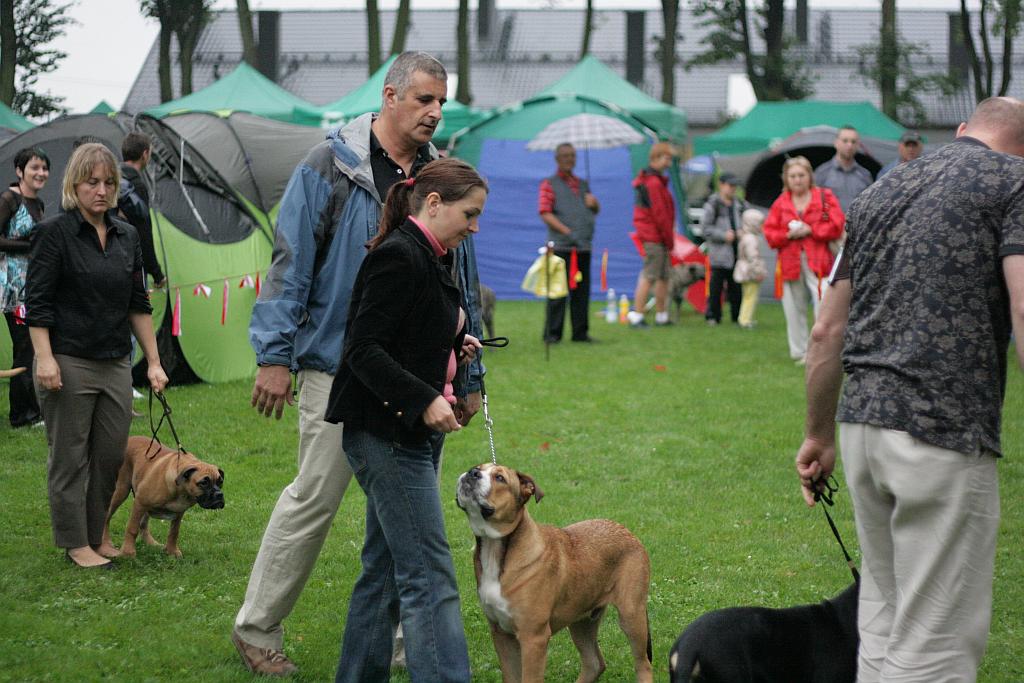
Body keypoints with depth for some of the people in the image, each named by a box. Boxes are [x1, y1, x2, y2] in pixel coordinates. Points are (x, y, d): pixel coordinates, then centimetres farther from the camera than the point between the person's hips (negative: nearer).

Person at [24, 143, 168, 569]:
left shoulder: (127, 237, 11)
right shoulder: (54, 234, -6)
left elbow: (139, 305, 15)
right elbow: (37, 302, -9)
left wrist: (154, 362, 11)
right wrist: (44, 358, -18)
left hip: (115, 365, 6)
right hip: (69, 364, -6)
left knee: (111, 454, 8)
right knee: (70, 457, 1)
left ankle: (96, 535, 22)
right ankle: (75, 544, 10)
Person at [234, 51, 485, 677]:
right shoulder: (330, 166, -5)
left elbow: (464, 284, 16)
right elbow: (291, 263, -7)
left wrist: (470, 377, 15)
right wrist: (275, 356, -11)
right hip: (339, 368, -5)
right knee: (314, 499, -1)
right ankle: (258, 627, 12)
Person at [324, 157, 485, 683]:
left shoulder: (427, 259, 15)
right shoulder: (400, 257, -15)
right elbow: (364, 349, -21)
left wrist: (456, 347, 9)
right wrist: (424, 400, -25)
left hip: (412, 435, 10)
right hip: (386, 434, -10)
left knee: (385, 569, 14)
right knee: (429, 577, -12)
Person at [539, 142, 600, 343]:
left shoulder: (582, 184, 21)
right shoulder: (549, 184, 3)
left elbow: (596, 210, 28)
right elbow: (545, 213, -7)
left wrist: (593, 203, 3)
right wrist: (567, 231, -16)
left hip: (583, 246, 6)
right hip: (561, 246, -6)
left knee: (582, 291, 6)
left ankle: (580, 332, 12)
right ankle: (552, 333, -2)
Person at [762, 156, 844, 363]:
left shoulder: (825, 197, 3)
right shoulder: (780, 203, 11)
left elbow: (836, 226, -6)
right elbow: (769, 233, 8)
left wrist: (810, 230, -11)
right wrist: (788, 235, -10)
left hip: (818, 261, -3)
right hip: (790, 262, 3)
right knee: (794, 309, 8)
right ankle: (800, 352, 19)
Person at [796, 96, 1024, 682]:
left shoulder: (882, 191, 20)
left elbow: (828, 331, 22)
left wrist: (820, 435, 30)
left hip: (863, 421, 7)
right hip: (945, 435, -7)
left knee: (885, 619, 17)